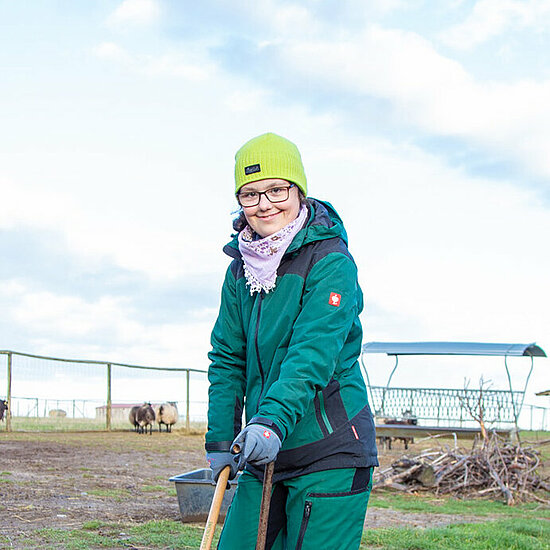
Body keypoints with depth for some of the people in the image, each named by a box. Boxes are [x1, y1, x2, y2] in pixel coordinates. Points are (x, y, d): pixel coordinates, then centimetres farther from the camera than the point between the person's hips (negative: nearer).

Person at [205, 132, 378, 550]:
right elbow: (228, 359, 12)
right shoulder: (241, 269, 9)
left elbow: (314, 352, -23)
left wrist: (274, 420, -36)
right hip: (264, 454, 6)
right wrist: (220, 439, 5)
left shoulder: (331, 261, -11)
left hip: (328, 454, -6)